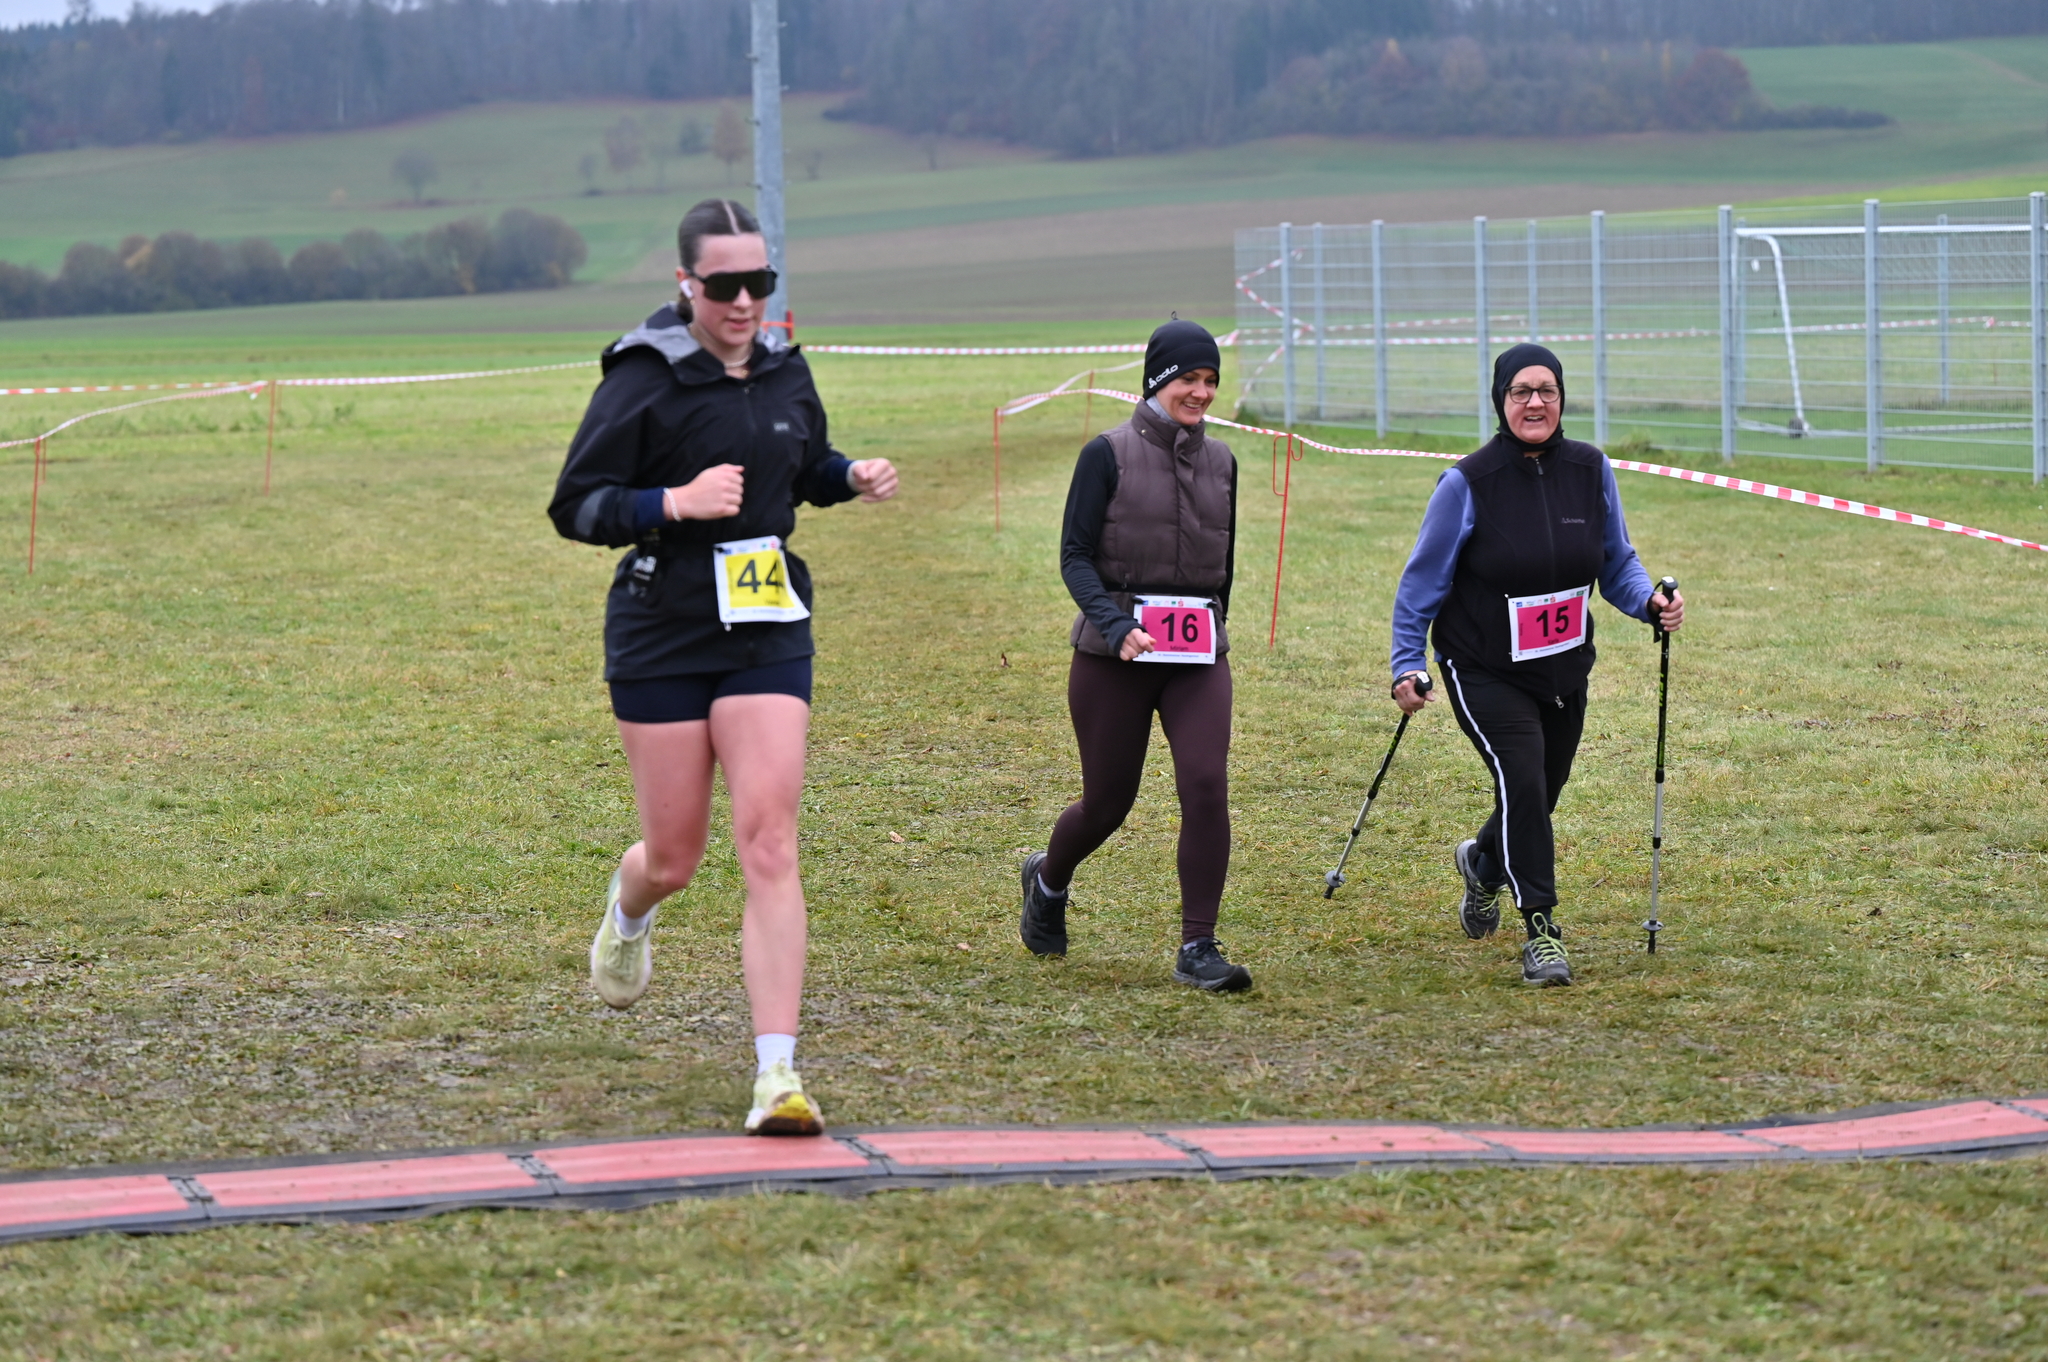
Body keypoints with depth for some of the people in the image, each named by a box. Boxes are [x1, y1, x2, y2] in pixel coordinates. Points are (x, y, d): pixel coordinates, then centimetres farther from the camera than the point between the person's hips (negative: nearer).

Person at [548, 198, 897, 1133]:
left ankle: (776, 1074, -14)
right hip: (661, 641, -3)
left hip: (768, 639, 3)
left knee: (769, 847, -11)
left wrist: (854, 479, 4)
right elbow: (574, 506, -9)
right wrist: (675, 503, -24)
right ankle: (628, 911, 48)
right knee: (674, 860, 8)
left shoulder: (786, 373, 7)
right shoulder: (643, 379, -8)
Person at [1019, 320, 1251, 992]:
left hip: (1198, 657, 3)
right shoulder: (1108, 455, -5)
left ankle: (1197, 948, -10)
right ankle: (1048, 879, 40)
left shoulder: (1220, 461, 9)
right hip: (1114, 655, -3)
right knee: (1107, 803, 6)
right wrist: (1115, 625, -23)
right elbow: (1075, 557, -9)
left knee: (1206, 786, -16)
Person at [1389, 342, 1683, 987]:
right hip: (1485, 673, -5)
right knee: (1522, 781, -22)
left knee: (1540, 794, 16)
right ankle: (1541, 931, -12)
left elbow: (1618, 564, 7)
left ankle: (1484, 863, 51)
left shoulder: (1590, 470, -3)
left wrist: (1650, 601, -13)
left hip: (1564, 671, 5)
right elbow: (1423, 581, -6)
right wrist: (1406, 665, -9)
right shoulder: (1468, 482, -14)